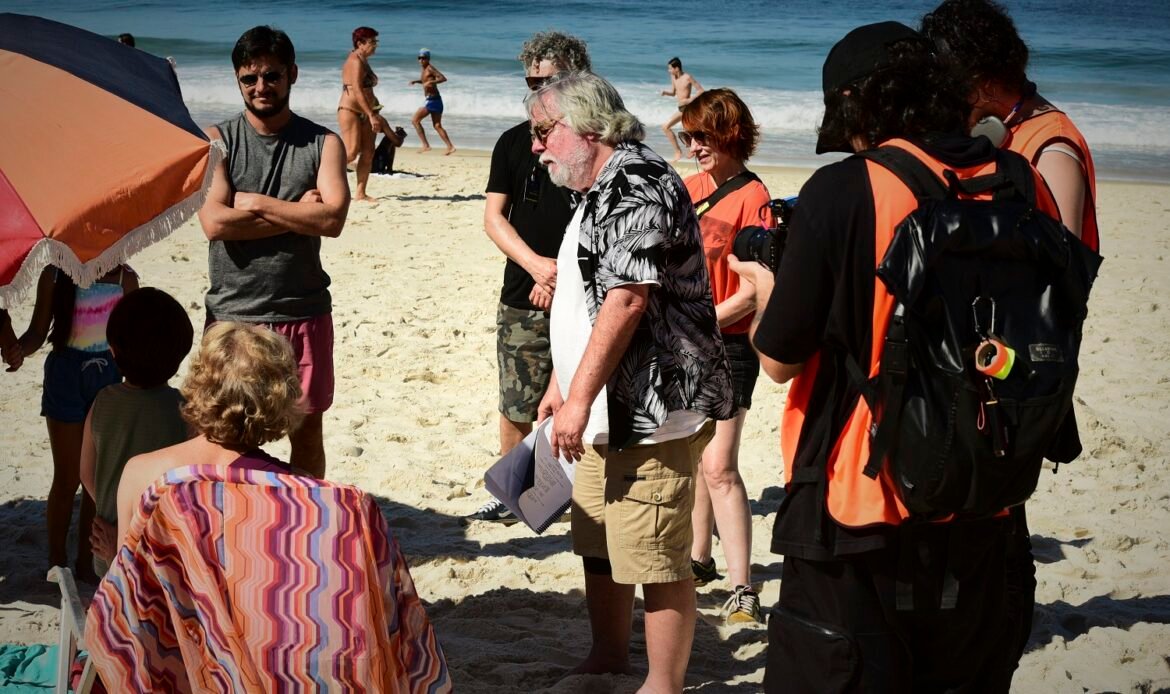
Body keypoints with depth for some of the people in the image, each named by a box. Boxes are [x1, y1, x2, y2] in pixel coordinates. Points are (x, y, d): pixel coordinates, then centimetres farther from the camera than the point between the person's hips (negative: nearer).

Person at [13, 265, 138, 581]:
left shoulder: (124, 277, 0)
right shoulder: (54, 275, -4)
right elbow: (39, 329, -2)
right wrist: (18, 348, -23)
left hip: (108, 374, 2)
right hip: (65, 374, -2)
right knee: (67, 478, 3)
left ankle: (86, 561, 17)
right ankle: (57, 562, 15)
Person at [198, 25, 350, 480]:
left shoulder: (322, 143, 3)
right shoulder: (217, 141, 1)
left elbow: (332, 219, -13)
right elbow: (214, 222, -14)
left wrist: (256, 203, -11)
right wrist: (296, 213, -12)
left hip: (303, 312, 1)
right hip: (232, 312, -1)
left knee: (307, 432, 12)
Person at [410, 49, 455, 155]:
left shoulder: (430, 68, -11)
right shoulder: (424, 70, 16)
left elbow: (443, 78, -22)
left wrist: (431, 82, -33)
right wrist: (416, 81, 20)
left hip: (432, 100, -9)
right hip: (433, 100, 9)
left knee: (415, 120, -5)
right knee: (437, 126, 10)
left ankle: (426, 145, -7)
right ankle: (450, 147, 6)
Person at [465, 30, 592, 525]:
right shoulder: (514, 142, 8)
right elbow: (494, 216, 4)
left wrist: (563, 277, -10)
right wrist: (536, 264, -12)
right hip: (523, 300, 3)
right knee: (517, 406, 6)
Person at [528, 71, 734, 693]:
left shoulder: (636, 184, -15)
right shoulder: (602, 192, 19)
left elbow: (628, 298, -23)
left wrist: (579, 399, -23)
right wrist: (561, 384, 26)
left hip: (651, 410, -11)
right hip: (609, 410, 11)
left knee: (655, 558, -6)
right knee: (598, 546, 18)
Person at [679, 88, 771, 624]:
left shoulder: (752, 197, -12)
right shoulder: (690, 187, 10)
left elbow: (754, 290, -16)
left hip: (727, 343, -7)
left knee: (718, 465, -11)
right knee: (692, 457, 15)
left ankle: (742, 590, -8)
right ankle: (699, 559, 30)